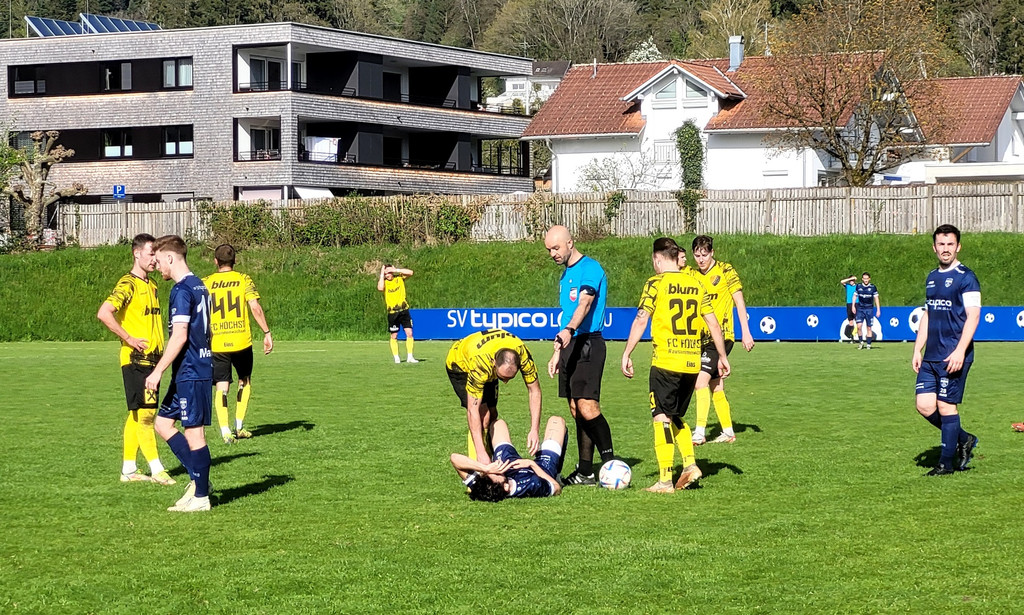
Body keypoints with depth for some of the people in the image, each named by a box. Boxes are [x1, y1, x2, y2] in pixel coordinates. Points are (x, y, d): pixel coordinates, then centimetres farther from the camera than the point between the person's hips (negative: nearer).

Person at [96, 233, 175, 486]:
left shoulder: (151, 285, 16)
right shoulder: (128, 284, -11)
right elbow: (104, 313, -23)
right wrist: (128, 339, -20)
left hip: (151, 359, 9)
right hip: (136, 360, -9)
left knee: (137, 415, 11)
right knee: (144, 413, -7)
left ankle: (128, 469, 15)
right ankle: (156, 470, -6)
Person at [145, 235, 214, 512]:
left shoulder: (182, 291, -15)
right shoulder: (199, 286, 14)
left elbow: (180, 336, -21)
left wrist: (158, 371, -18)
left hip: (190, 373, -10)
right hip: (201, 368, 10)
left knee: (194, 432, -3)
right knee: (163, 422, 14)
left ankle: (200, 497, 4)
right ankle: (199, 479, 14)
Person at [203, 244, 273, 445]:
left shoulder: (205, 283, 3)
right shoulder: (244, 280, 0)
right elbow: (255, 308, -10)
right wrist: (267, 333, -4)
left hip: (216, 344, 0)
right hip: (241, 342, 0)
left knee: (222, 387, 3)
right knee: (245, 381, 20)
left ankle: (226, 431, -12)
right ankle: (239, 427, 18)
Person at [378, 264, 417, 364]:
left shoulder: (399, 278, 2)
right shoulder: (383, 281, -4)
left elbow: (410, 272, -12)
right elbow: (380, 288, -27)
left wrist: (396, 270, -15)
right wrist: (382, 274, -18)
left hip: (404, 310, 1)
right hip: (392, 312, -1)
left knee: (409, 333, -4)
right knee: (394, 336, 3)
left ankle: (410, 357, 2)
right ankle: (396, 357, 12)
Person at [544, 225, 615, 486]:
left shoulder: (590, 268, -9)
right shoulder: (565, 275, 20)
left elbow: (584, 303, -26)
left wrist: (569, 330, -42)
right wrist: (557, 353, 23)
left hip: (588, 344, -9)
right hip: (569, 346, 9)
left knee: (587, 407, -16)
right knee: (576, 411, 8)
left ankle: (611, 464, -9)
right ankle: (585, 472, 11)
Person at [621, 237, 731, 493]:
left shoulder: (656, 283, -4)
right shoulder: (696, 284, 10)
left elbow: (641, 321, -9)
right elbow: (713, 323, 11)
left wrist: (626, 354, -4)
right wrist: (722, 357, 19)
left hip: (665, 361, -5)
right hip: (692, 363, 5)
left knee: (662, 418, -1)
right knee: (676, 417, 21)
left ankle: (665, 480, -5)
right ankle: (690, 464, 7)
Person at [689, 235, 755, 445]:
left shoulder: (725, 271, -5)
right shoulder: (693, 276, 11)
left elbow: (739, 301, -4)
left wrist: (746, 333, -7)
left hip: (721, 336, -6)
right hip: (701, 339, 6)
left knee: (701, 380, -18)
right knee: (716, 387, 10)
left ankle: (699, 433, -19)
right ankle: (728, 432, 20)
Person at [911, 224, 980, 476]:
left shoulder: (965, 277, -7)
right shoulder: (932, 278, 16)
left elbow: (973, 316, -13)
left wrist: (960, 351, -21)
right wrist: (917, 350, 15)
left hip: (953, 357, -7)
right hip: (931, 357, 7)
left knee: (946, 406, -4)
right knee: (924, 406, 1)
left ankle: (947, 462, 7)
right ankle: (964, 439, 21)